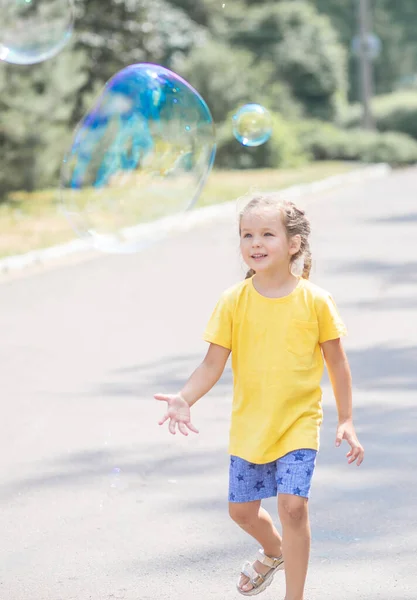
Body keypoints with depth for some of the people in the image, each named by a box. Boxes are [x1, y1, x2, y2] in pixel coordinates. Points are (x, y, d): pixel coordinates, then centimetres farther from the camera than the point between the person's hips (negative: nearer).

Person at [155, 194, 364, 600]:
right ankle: (275, 552, 48)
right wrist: (184, 399, -22)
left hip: (298, 422, -3)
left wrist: (346, 422, -1)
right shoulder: (233, 302, -6)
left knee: (292, 504, -16)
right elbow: (213, 364, -5)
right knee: (241, 509, 14)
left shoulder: (314, 301, -9)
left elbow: (336, 363, 0)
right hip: (249, 424, 3)